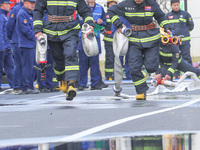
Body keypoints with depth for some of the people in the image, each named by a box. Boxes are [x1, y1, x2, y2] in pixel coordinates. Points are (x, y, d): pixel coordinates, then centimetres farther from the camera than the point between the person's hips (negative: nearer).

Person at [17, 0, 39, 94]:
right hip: (26, 44, -10)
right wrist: (35, 38, -12)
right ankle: (26, 87, -7)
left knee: (32, 66, 12)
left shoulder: (30, 14, 18)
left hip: (32, 44, 10)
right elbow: (26, 30, -19)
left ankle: (30, 86, 18)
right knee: (27, 66, -9)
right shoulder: (22, 14, -13)